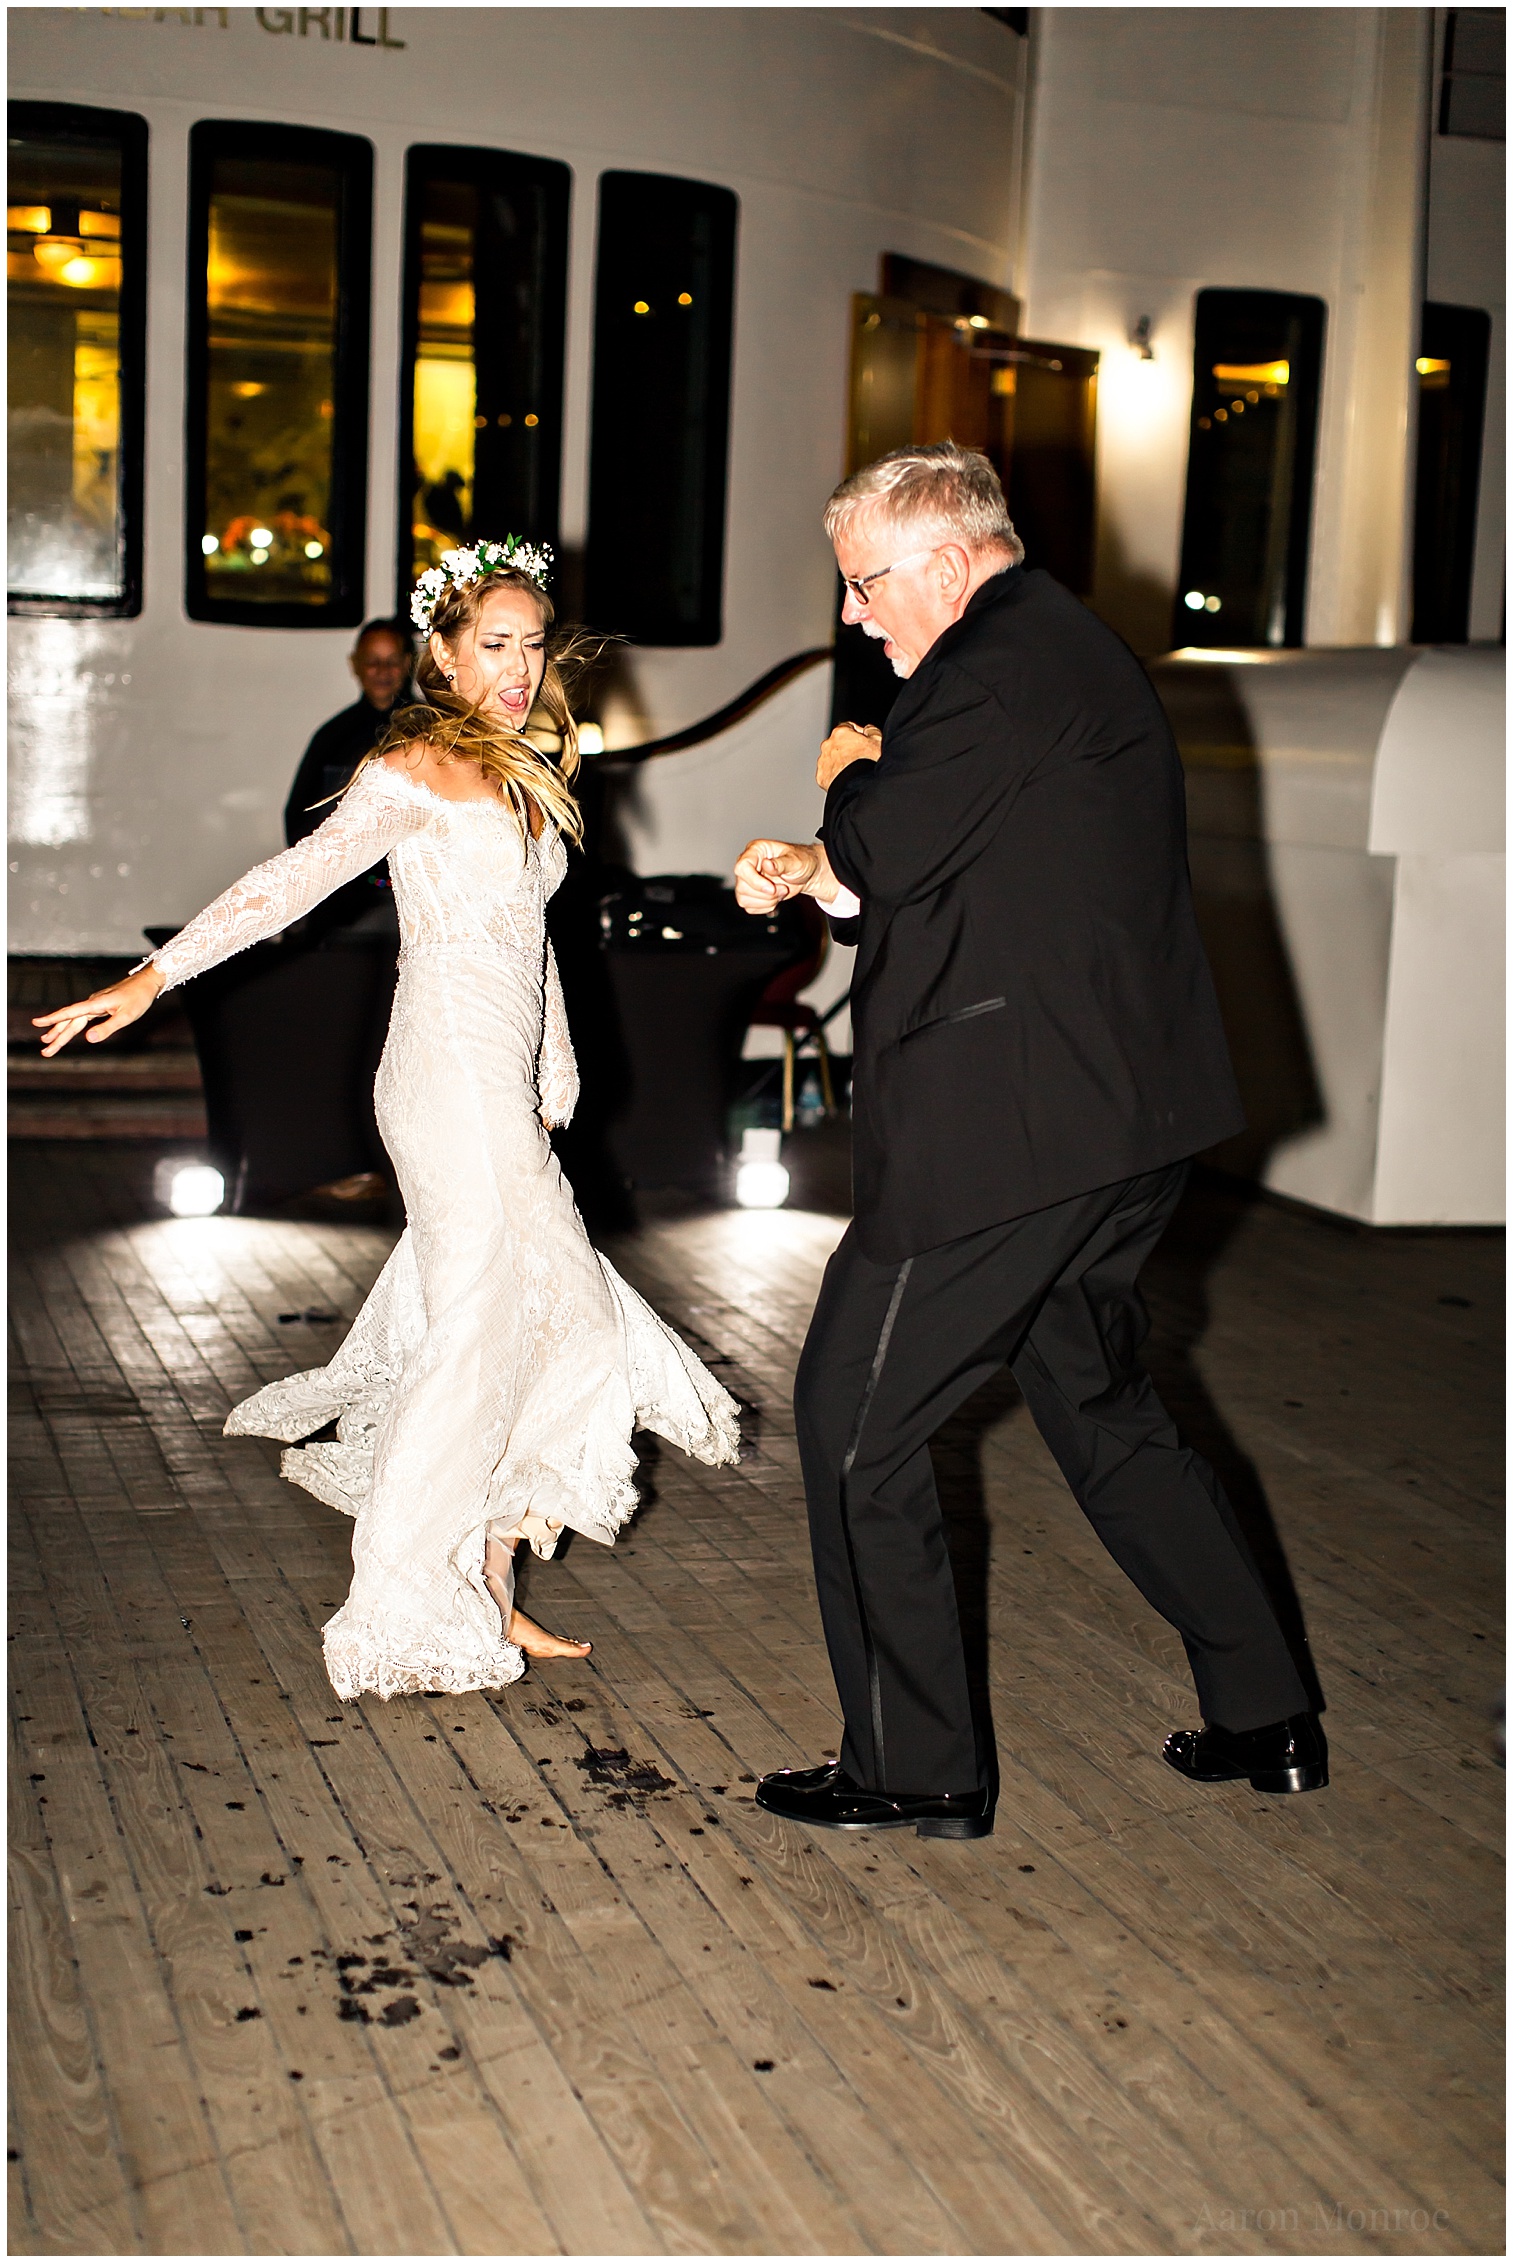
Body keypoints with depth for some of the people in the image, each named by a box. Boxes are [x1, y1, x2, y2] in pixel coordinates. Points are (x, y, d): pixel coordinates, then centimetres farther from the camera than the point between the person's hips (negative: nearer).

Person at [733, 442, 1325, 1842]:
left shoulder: (1003, 658, -13)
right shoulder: (1070, 650, 19)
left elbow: (890, 851, -20)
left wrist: (851, 777, 1)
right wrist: (811, 872, 9)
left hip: (1009, 1132, -11)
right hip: (1120, 1124, 11)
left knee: (856, 1419, 2)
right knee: (1101, 1406, 22)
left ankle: (918, 1768, 11)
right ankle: (1267, 1719, 30)